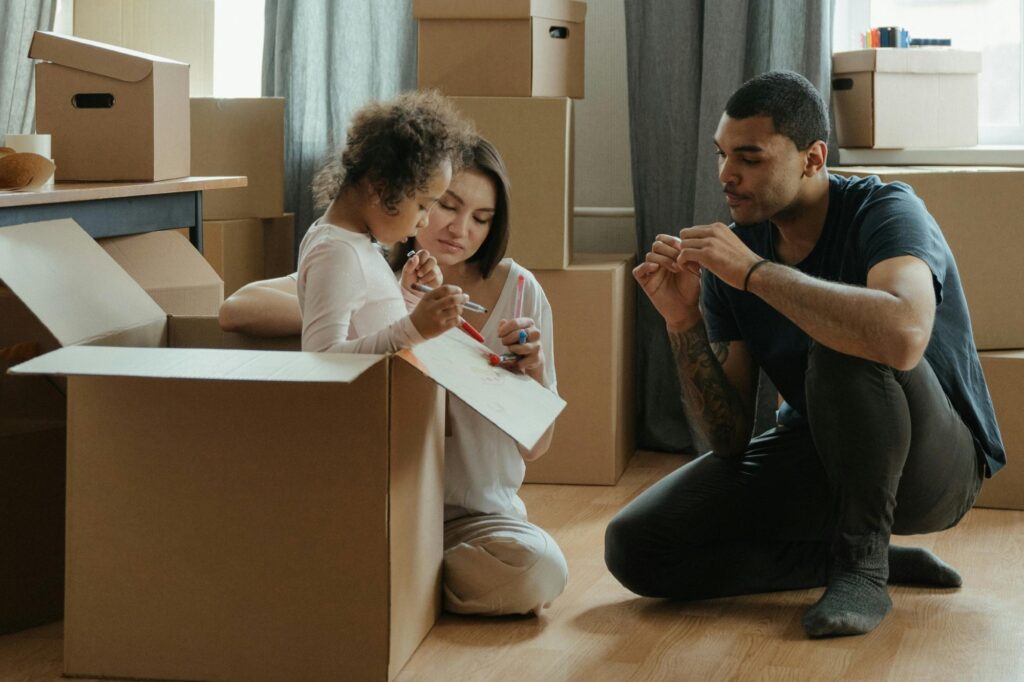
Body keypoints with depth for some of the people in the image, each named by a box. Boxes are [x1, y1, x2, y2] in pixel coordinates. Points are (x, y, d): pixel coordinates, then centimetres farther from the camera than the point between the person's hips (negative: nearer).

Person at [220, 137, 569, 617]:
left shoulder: (517, 289, 1)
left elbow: (534, 447, 4)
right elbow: (238, 310, -21)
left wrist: (535, 369, -17)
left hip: (475, 513, 2)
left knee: (540, 570, -30)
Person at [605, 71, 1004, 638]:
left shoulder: (883, 211, -20)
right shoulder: (726, 250, -5)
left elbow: (903, 335, -46)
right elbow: (729, 440, -7)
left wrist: (754, 271, -37)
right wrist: (683, 322, -22)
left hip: (936, 461, -6)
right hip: (818, 456, 6)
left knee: (841, 345, -36)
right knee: (633, 546, -11)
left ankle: (861, 562, -18)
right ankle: (871, 554, -3)